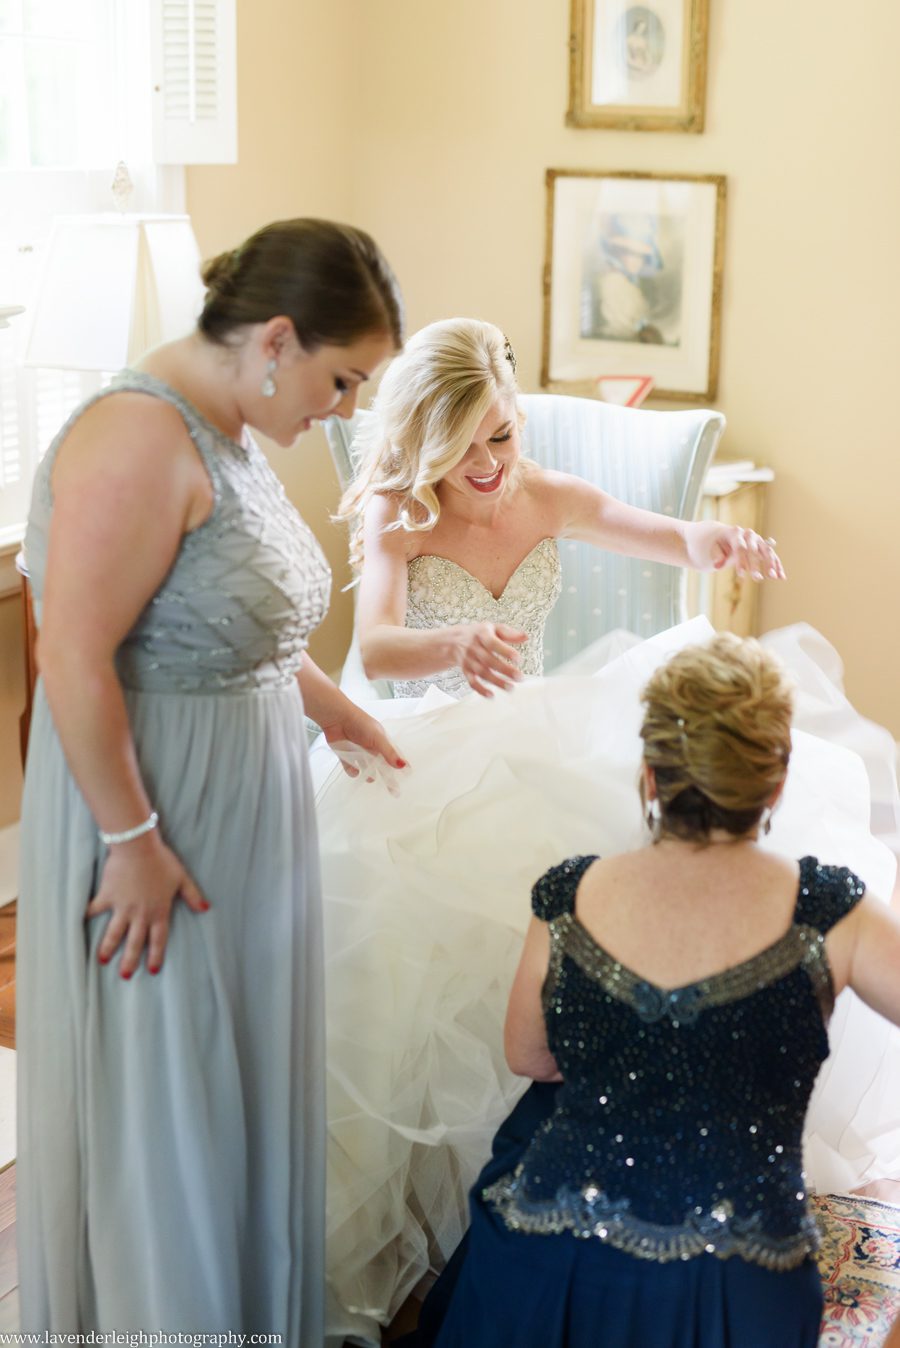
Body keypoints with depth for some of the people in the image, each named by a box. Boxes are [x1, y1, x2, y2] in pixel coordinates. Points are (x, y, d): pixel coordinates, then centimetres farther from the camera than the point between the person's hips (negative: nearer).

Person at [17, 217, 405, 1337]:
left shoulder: (227, 432, 7)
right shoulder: (140, 437, -23)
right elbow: (74, 656, -26)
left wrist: (331, 709, 19)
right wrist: (134, 841, -23)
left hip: (239, 808, 9)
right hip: (151, 815, -9)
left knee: (240, 1072, 21)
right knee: (161, 1090, 7)